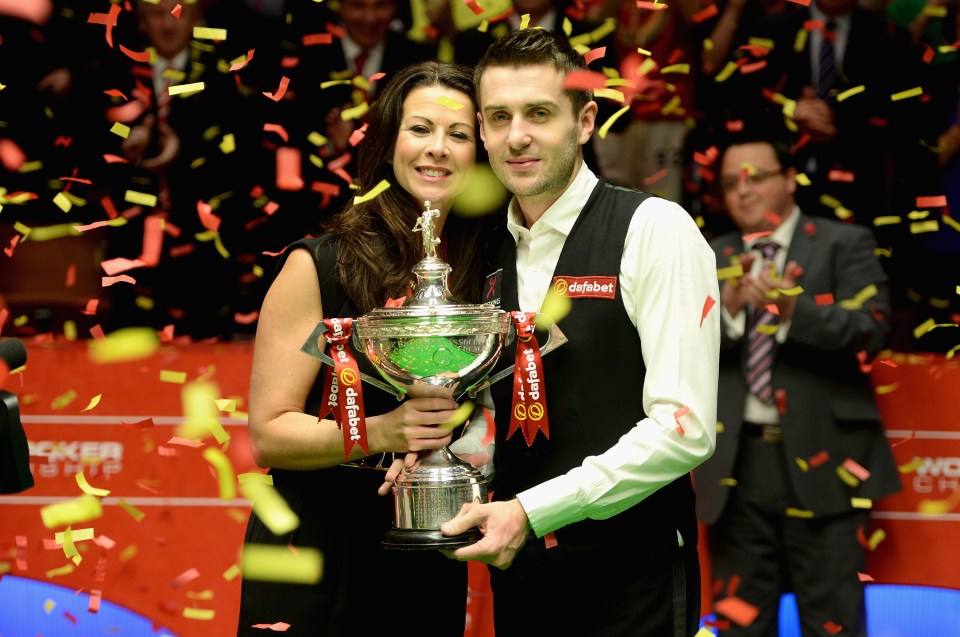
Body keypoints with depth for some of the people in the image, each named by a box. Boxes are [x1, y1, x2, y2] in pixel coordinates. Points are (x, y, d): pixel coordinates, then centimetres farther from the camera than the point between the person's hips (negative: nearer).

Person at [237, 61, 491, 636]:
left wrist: (461, 439, -7)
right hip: (317, 551, -3)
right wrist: (380, 433, -25)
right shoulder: (318, 268, -8)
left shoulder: (485, 274, 3)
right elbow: (270, 434, -10)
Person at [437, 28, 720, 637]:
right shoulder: (489, 253, 9)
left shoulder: (654, 231, -11)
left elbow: (684, 430, -17)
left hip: (631, 584, -6)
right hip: (518, 573, 6)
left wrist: (532, 511, -19)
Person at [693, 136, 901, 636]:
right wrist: (728, 308, -16)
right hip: (736, 460, 4)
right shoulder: (711, 259, 14)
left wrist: (795, 309, -27)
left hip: (819, 458, -4)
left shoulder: (844, 245, 3)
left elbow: (870, 329, -11)